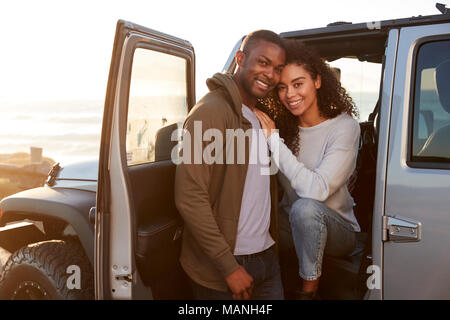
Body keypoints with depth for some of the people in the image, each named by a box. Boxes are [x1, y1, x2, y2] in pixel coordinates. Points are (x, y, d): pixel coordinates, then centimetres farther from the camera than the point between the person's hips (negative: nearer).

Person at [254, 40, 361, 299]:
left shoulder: (344, 127, -19)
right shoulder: (282, 124, -4)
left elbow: (317, 190, -30)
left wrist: (274, 139, -29)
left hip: (338, 230, -4)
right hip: (294, 223, 4)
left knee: (305, 207, -35)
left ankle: (310, 289, -12)